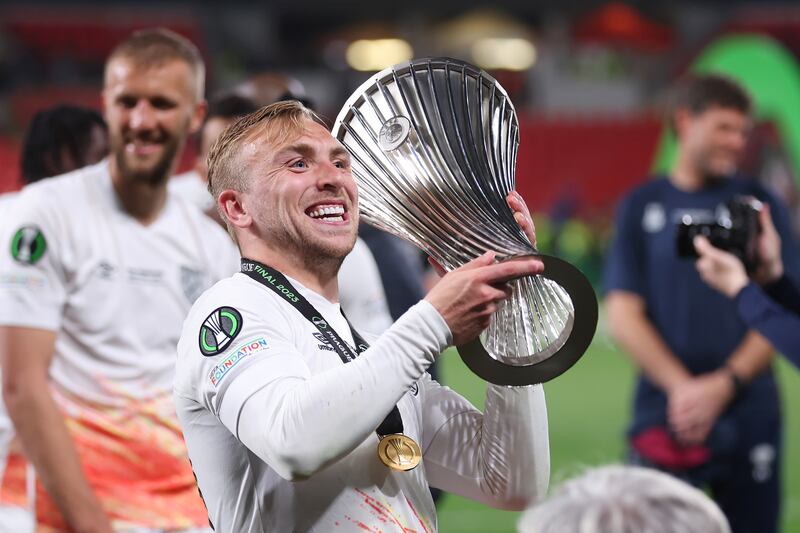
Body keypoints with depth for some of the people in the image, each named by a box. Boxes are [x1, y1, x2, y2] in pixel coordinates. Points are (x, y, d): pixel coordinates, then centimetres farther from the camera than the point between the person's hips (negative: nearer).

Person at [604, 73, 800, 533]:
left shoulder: (759, 204, 5)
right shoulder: (642, 207, 6)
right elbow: (624, 315, 0)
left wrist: (723, 385, -13)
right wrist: (682, 386, -14)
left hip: (749, 414, 0)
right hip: (665, 413, 0)